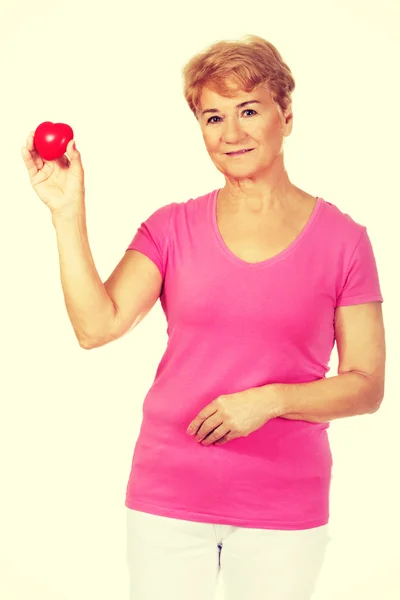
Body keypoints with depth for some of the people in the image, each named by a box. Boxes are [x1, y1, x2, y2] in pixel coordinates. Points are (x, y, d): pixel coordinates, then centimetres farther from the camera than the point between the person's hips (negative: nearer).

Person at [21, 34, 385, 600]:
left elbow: (366, 385, -2)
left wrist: (271, 399, -16)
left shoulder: (342, 239, -2)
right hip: (168, 499, 1)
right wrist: (68, 213, -14)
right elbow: (97, 325, -11)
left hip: (285, 509, -1)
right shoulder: (174, 228, 2)